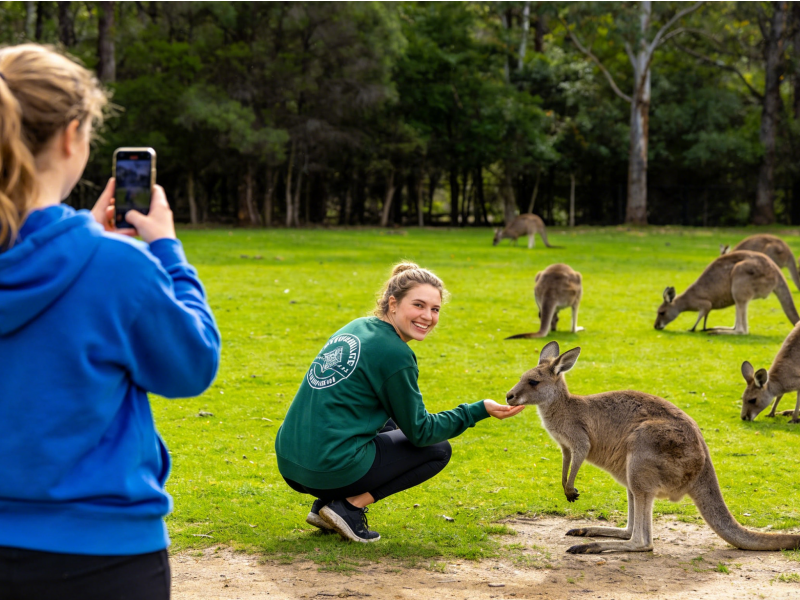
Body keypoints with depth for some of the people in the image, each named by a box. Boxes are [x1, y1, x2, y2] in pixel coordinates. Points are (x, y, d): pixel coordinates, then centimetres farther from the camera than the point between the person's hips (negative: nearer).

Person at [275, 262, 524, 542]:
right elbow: (419, 433, -4)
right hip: (331, 470, -8)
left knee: (389, 424, 31)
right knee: (439, 449, 10)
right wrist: (479, 410, -1)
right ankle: (349, 508, -2)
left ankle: (327, 504, 14)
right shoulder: (394, 354, -12)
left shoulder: (355, 329, 12)